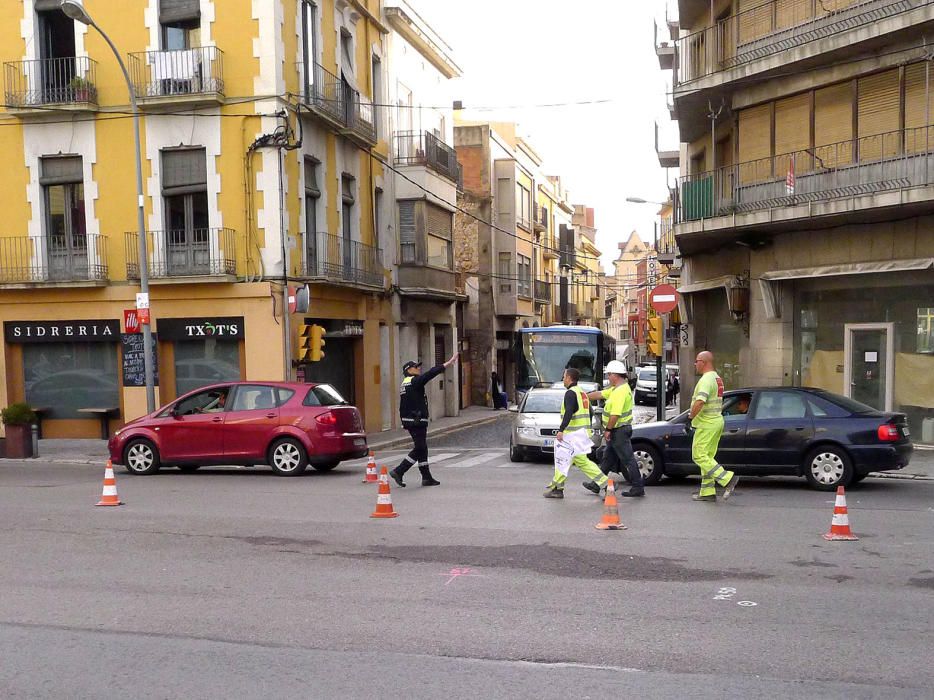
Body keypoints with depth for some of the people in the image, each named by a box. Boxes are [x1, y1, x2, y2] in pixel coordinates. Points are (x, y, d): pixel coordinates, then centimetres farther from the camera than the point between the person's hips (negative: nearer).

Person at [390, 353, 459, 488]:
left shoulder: (404, 385, 17)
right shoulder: (415, 381, -11)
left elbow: (402, 408, 18)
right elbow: (432, 373, -19)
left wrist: (405, 424, 21)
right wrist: (449, 362, -18)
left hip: (408, 420, 10)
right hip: (417, 421, -10)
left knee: (422, 449, 11)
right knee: (419, 449, -4)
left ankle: (427, 477, 13)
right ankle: (398, 472, -5)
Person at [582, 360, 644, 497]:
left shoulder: (621, 391, -22)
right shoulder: (617, 388, 11)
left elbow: (615, 414, -27)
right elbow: (600, 394, 19)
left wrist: (608, 429, -20)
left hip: (619, 430, -11)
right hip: (617, 431, 11)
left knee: (628, 459, -4)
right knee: (607, 458, 16)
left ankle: (638, 487, 2)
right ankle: (597, 484, 25)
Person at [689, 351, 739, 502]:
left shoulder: (706, 379, -17)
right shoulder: (718, 378, 16)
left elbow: (700, 402, -32)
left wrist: (692, 416, -18)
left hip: (706, 425, -10)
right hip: (717, 422, 10)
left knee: (699, 456, -7)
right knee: (707, 457, 12)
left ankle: (727, 478, -12)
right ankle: (707, 492, 14)